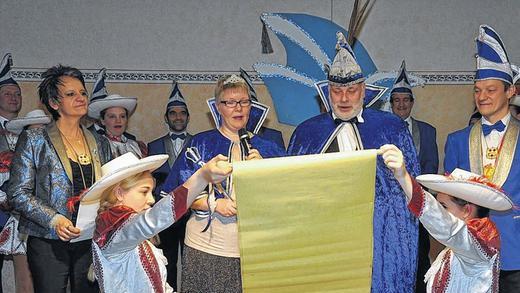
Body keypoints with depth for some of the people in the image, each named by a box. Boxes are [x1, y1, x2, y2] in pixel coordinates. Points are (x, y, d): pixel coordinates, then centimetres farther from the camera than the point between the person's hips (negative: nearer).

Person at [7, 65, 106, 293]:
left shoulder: (92, 141, 11)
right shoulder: (34, 140, -3)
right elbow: (17, 194, -7)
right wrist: (54, 219, -19)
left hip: (89, 239, 4)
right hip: (49, 242, -4)